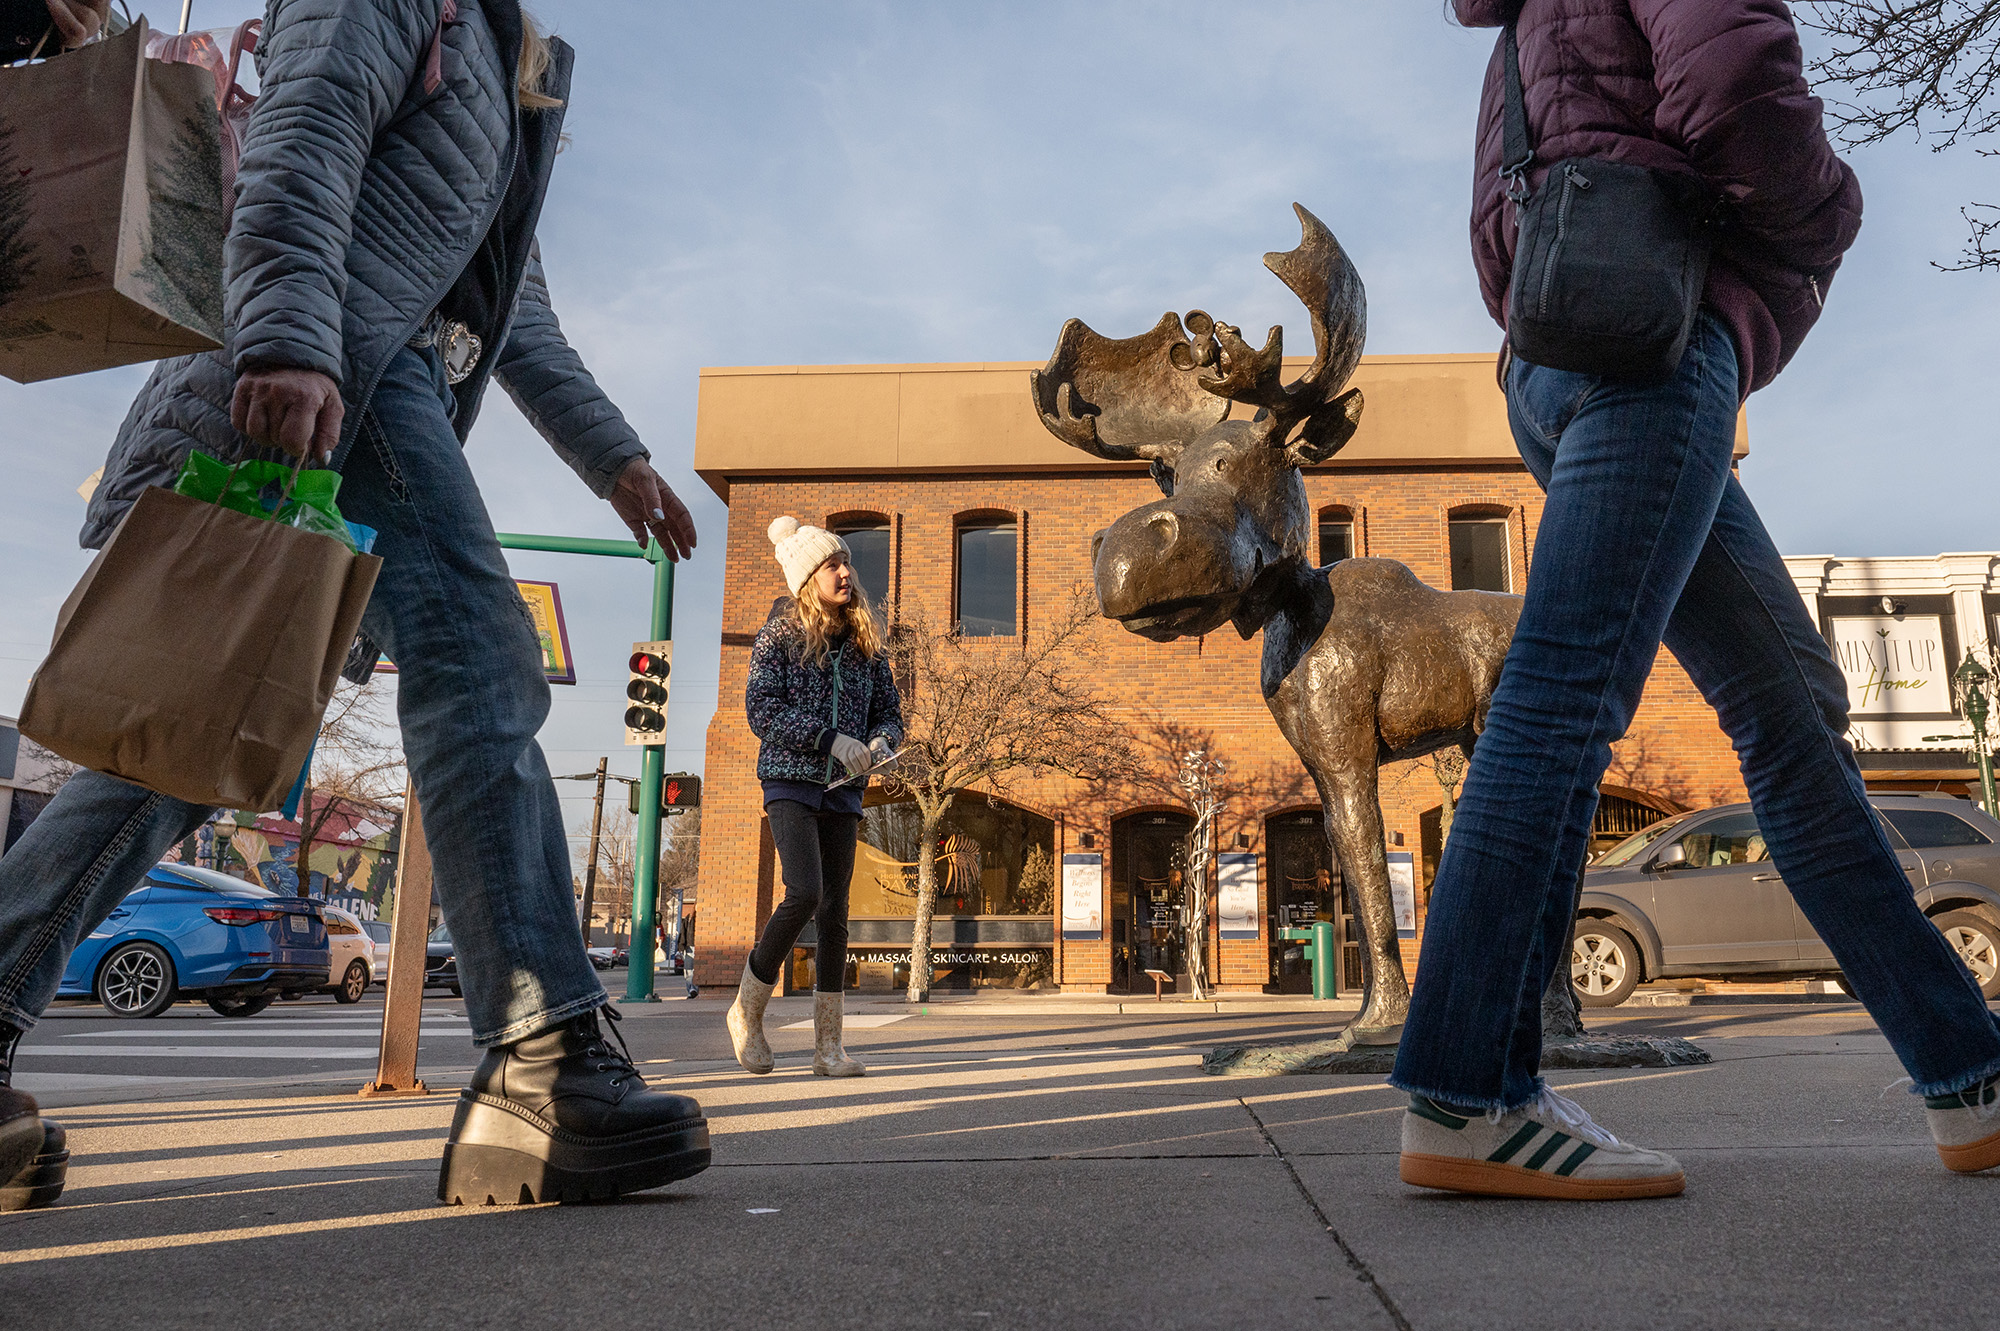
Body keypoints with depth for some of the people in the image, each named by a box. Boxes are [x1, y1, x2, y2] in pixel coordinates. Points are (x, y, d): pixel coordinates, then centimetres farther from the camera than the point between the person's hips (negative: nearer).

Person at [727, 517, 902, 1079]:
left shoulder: (866, 643, 10)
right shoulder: (779, 634, -2)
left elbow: (890, 711, 12)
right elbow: (762, 711, -12)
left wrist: (881, 742, -12)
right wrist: (830, 740, -22)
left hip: (843, 790, 4)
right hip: (790, 780, -4)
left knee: (835, 911, 2)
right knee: (805, 892, -20)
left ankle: (828, 1047, 7)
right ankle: (747, 1008, 3)